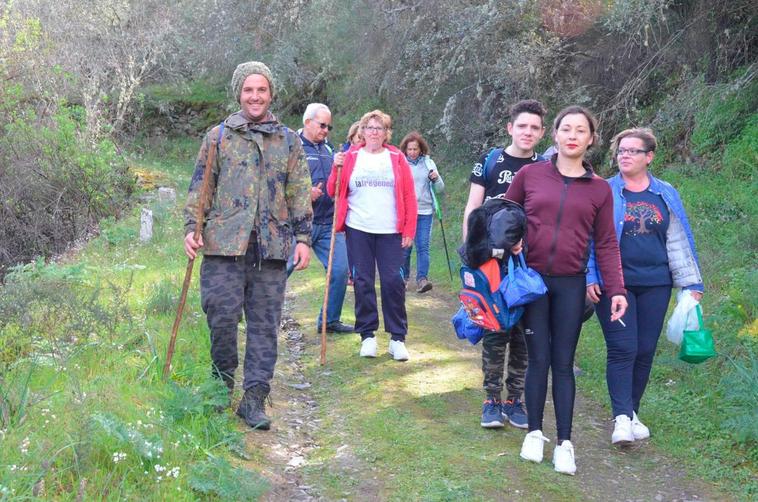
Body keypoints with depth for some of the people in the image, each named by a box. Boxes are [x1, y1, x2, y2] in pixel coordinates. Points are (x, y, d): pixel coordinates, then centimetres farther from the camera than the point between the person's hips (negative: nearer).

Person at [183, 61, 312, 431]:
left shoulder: (288, 141, 14)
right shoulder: (218, 137, 10)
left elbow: (300, 194, 13)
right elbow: (199, 188, 9)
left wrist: (303, 237, 5)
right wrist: (191, 228, -2)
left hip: (271, 247, 2)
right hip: (225, 246, -1)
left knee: (265, 324, 2)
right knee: (222, 317, -2)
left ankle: (254, 399, 9)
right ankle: (222, 387, 21)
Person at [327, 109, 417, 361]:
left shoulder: (397, 158, 7)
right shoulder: (350, 157, 8)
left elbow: (409, 196, 4)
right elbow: (334, 192, 6)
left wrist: (409, 230, -2)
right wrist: (337, 169, -10)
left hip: (390, 232, -1)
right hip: (358, 230, 1)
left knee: (393, 282, -4)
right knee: (362, 282, 3)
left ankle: (397, 338, 6)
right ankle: (367, 335, 14)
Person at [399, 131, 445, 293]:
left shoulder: (428, 163, 7)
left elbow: (439, 189, 9)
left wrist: (436, 179, -10)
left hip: (424, 212, 1)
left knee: (423, 246, -6)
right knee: (405, 246, 5)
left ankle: (422, 279, -10)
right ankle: (404, 277, 19)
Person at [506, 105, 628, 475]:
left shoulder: (599, 189, 4)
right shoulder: (530, 175, 1)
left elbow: (606, 243, 4)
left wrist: (616, 289, -2)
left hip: (570, 285, 1)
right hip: (531, 279, 0)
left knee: (563, 363, 4)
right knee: (538, 359, 3)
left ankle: (564, 442, 10)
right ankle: (535, 433, 18)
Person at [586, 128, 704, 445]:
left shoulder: (666, 195, 10)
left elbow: (678, 240, 11)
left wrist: (691, 283, 8)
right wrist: (590, 278, -9)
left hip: (655, 284, 3)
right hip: (614, 284, -3)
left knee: (645, 351, 6)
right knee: (622, 349, -10)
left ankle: (632, 414, 20)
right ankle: (622, 418, -10)